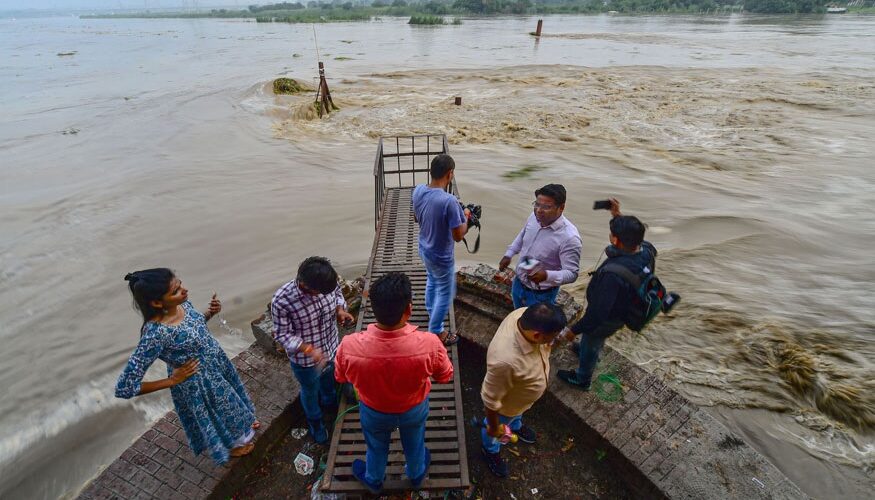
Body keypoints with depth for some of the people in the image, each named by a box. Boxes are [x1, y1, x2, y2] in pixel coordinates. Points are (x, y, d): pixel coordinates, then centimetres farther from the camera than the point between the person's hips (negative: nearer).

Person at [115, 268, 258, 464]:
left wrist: (210, 313, -13)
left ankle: (242, 424, 64)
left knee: (230, 401, 33)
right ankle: (230, 445, 55)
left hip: (216, 363, 6)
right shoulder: (155, 334, -37)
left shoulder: (182, 304, -17)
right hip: (198, 382, -6)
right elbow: (124, 388, -31)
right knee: (217, 415, 23)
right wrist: (173, 380, -22)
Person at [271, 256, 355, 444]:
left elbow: (337, 294, 0)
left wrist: (340, 310, -20)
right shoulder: (281, 300, -35)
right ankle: (315, 421, 56)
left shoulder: (327, 282, -24)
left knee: (330, 381, 34)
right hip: (305, 359, -4)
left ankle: (329, 402, 67)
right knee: (310, 391, 26)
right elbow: (282, 335, -22)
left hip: (331, 348, 4)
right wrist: (309, 350, -33)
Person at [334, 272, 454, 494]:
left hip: (374, 411, 0)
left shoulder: (350, 346, -37)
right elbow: (445, 376, -15)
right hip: (414, 409, 0)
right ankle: (416, 475, 64)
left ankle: (373, 480, 63)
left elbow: (341, 378, -12)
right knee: (414, 444, 33)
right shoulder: (429, 344, -38)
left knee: (376, 448, 33)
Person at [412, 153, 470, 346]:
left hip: (424, 249, 8)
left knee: (432, 281, 32)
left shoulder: (418, 191, -11)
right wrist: (465, 217, -8)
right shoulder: (449, 201, -34)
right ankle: (435, 333, 30)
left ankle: (431, 313, 56)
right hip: (442, 256, -7)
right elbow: (458, 236, -25)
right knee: (445, 293, 15)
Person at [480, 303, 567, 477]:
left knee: (517, 414, 40)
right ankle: (491, 450, 61)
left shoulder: (527, 314, -30)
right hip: (507, 403, -6)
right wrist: (493, 426, -13)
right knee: (494, 431, 30)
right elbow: (491, 399, -30)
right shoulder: (505, 360, -50)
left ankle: (515, 426, 72)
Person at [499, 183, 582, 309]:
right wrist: (508, 255, 13)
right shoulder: (534, 216, -12)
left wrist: (547, 275, -44)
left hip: (541, 295, -6)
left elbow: (572, 273, -28)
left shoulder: (569, 237, -32)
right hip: (518, 283, 6)